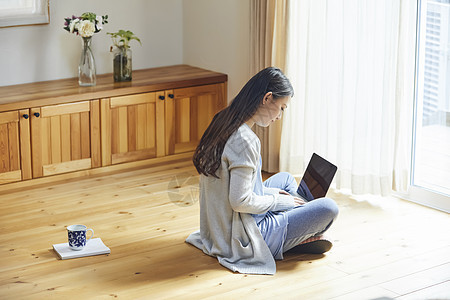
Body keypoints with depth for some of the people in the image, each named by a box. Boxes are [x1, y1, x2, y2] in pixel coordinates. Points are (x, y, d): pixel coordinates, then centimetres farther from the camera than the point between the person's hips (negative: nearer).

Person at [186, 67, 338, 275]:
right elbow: (240, 201, -25)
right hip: (243, 239, -10)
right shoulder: (245, 141, -25)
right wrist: (279, 201, -10)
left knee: (286, 178, 27)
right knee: (328, 208, -9)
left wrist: (269, 192, 11)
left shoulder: (223, 122, 4)